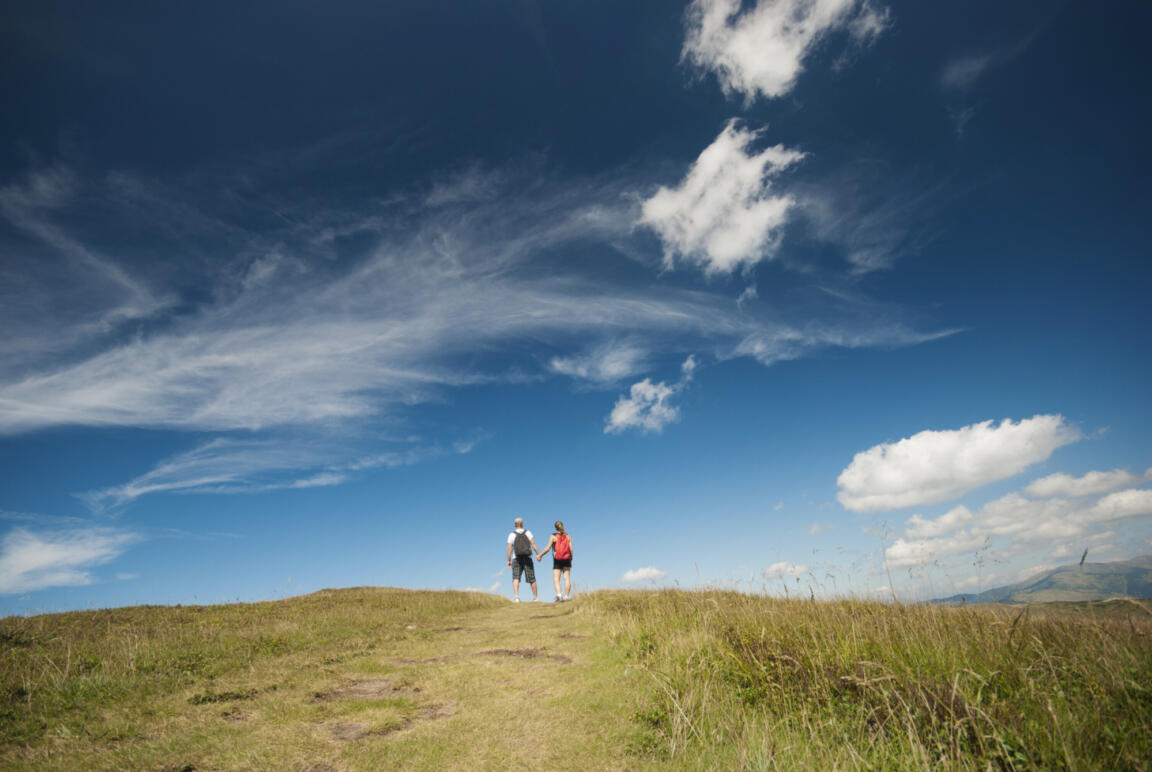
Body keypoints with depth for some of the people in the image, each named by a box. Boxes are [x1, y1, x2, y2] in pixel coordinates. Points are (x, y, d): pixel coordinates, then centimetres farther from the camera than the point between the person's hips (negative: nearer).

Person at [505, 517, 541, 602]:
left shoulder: (512, 535, 1)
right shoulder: (527, 532, 3)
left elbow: (509, 548, -6)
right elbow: (533, 544, -7)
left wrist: (509, 560, 0)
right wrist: (538, 554, -8)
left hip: (516, 559, -1)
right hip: (528, 559, 1)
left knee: (516, 578, -8)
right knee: (532, 579, 11)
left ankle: (516, 597, -28)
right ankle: (535, 597, 19)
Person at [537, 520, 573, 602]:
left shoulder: (553, 536, -2)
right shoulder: (568, 536, 4)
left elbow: (547, 548, -8)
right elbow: (571, 549, -2)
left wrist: (540, 555, 4)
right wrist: (570, 558, 12)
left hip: (557, 560, -2)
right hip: (567, 559, 2)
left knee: (556, 579, -4)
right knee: (567, 578, 4)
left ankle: (558, 595, -24)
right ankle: (566, 596, -1)